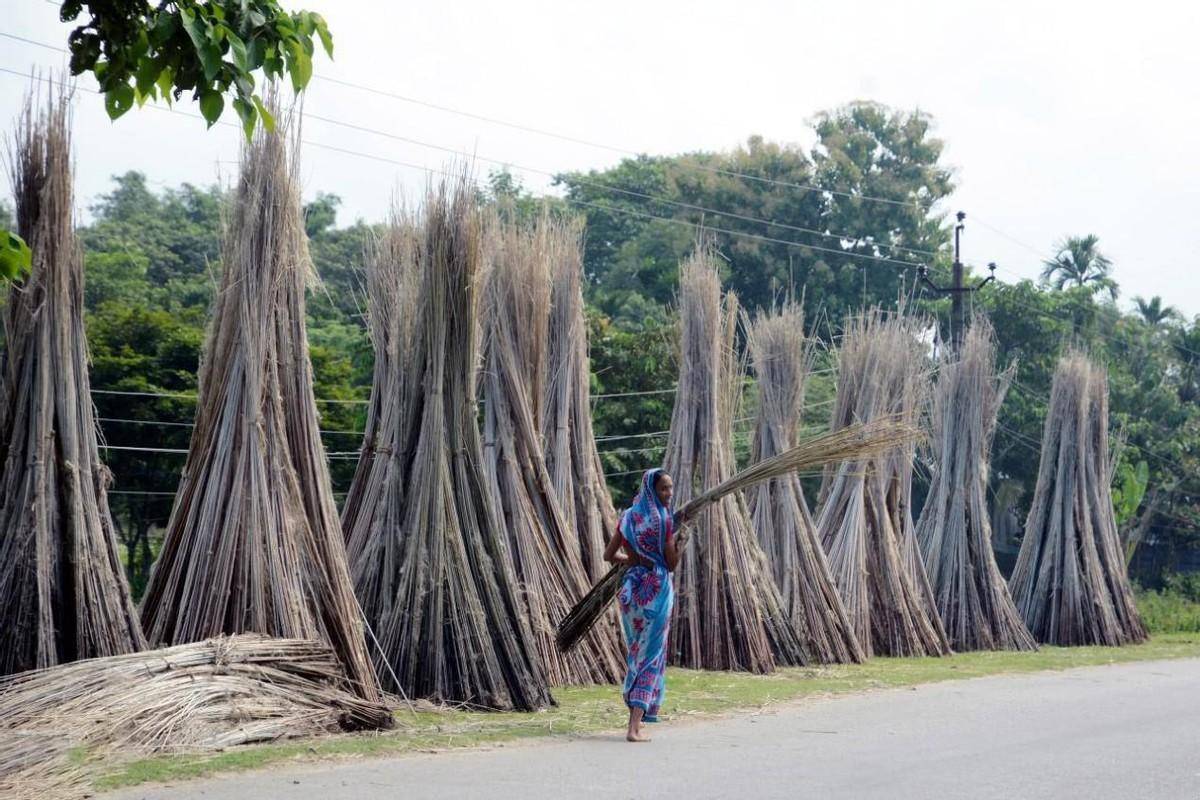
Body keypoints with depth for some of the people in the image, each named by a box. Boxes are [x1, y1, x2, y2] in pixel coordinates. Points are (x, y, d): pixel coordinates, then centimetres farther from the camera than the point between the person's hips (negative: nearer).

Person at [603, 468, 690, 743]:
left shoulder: (629, 517, 6)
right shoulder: (665, 519, -11)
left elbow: (608, 555, 11)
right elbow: (672, 563, -9)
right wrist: (682, 533, 0)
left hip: (632, 588, 6)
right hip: (657, 589, -6)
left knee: (636, 650, 20)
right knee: (651, 653, -3)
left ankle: (636, 714, 29)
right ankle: (635, 727, -10)